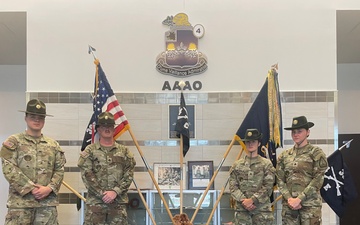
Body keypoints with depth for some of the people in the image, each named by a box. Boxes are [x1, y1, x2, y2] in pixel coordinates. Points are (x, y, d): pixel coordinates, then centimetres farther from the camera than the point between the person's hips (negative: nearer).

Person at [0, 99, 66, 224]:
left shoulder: (53, 145, 14)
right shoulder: (13, 142, 4)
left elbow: (59, 170, 9)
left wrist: (49, 188, -9)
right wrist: (31, 188, -12)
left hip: (48, 201, 3)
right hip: (20, 200, -3)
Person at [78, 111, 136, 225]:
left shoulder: (124, 151, 9)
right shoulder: (89, 151, 4)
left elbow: (129, 175, 2)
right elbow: (86, 175, -4)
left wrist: (115, 192, -11)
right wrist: (102, 193, -12)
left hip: (119, 202, 2)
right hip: (95, 202, -1)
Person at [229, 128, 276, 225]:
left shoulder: (266, 164, 3)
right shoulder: (237, 165, 9)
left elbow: (268, 186, -5)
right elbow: (233, 186, 3)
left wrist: (252, 200, -13)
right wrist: (243, 200, -12)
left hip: (262, 208, -1)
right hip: (241, 208, 2)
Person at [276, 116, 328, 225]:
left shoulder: (316, 153, 1)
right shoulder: (284, 155, 11)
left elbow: (318, 180, -7)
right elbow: (280, 180, 7)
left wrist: (299, 198, -13)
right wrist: (289, 198, -8)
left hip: (310, 204, -3)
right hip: (288, 204, 3)